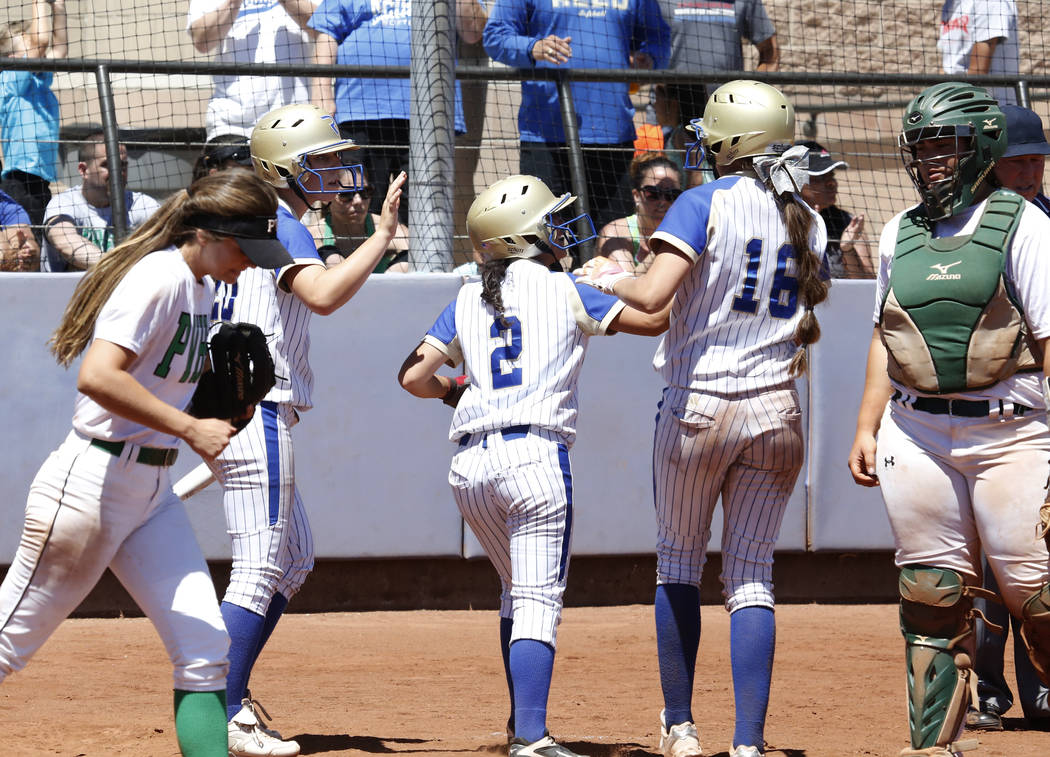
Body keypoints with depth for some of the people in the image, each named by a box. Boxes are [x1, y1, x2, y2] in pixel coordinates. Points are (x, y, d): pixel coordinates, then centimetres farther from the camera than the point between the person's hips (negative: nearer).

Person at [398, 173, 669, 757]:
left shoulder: (467, 301, 14)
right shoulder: (563, 291, 4)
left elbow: (413, 377, 8)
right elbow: (656, 318, 6)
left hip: (471, 466, 5)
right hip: (537, 455, -5)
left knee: (519, 591, 23)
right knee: (538, 603, -8)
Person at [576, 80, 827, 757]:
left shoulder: (705, 205, -11)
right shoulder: (809, 222, 6)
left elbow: (653, 296, -23)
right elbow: (808, 315, 12)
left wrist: (611, 279, -3)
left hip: (697, 406, -3)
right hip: (778, 414, 3)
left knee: (679, 562, 15)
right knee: (752, 577, 5)